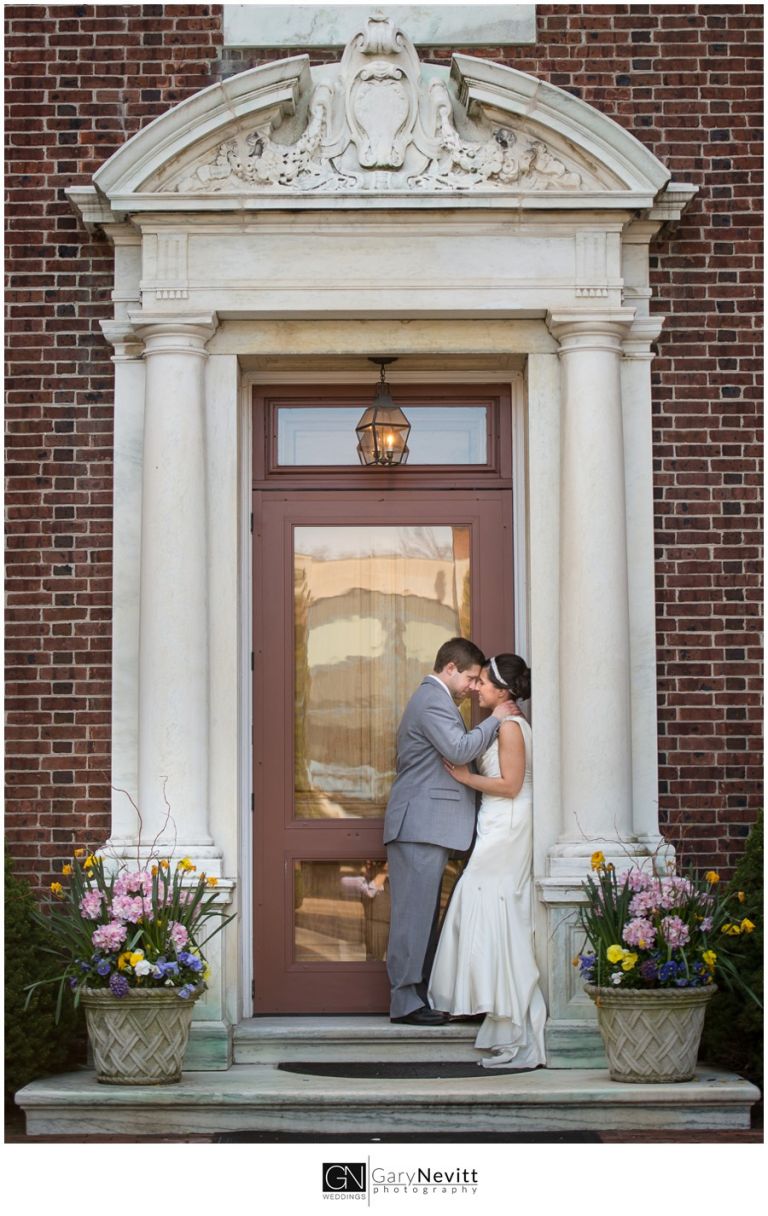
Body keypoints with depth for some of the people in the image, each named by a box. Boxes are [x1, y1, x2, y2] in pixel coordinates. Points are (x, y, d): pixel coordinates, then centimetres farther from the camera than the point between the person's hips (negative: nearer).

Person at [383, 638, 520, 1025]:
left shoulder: (431, 698, 24)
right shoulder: (434, 701, -11)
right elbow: (459, 750, -22)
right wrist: (495, 720, -12)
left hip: (424, 828, 11)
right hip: (421, 825, -11)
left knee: (422, 913, 10)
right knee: (414, 913, -10)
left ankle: (417, 996, 13)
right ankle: (406, 1000, -10)